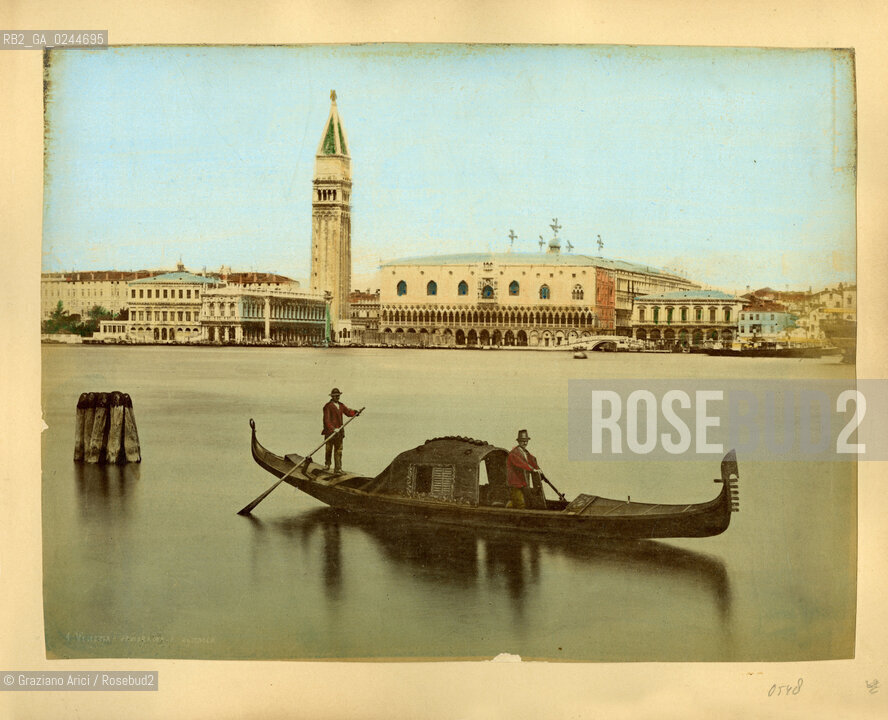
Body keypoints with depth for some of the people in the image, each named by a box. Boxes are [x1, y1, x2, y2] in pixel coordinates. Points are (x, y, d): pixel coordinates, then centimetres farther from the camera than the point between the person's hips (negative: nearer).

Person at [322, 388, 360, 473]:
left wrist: (356, 412, -8)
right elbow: (326, 420, -16)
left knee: (338, 451, 2)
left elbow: (348, 412, 12)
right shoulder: (328, 406, -7)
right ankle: (327, 465, 26)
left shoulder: (341, 406, 14)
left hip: (339, 432, 5)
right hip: (330, 432, -5)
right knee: (328, 450, 7)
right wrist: (333, 428, -27)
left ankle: (338, 468, 3)